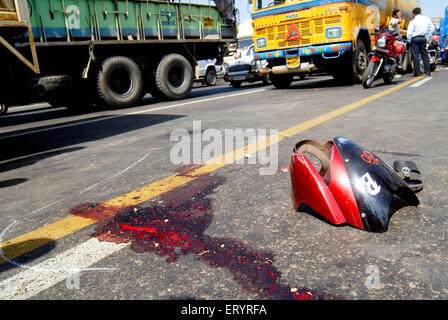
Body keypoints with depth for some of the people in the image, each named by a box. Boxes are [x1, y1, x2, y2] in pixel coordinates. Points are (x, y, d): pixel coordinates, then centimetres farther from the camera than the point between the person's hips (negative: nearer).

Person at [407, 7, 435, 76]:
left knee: (415, 56, -1)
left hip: (415, 38, -4)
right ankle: (428, 71, 12)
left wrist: (409, 40, -1)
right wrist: (428, 37, 17)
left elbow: (409, 32, -12)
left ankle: (417, 72, -2)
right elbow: (432, 29, 9)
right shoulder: (427, 19, 7)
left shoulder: (413, 21, -7)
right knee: (425, 55, 11)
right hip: (423, 38, 4)